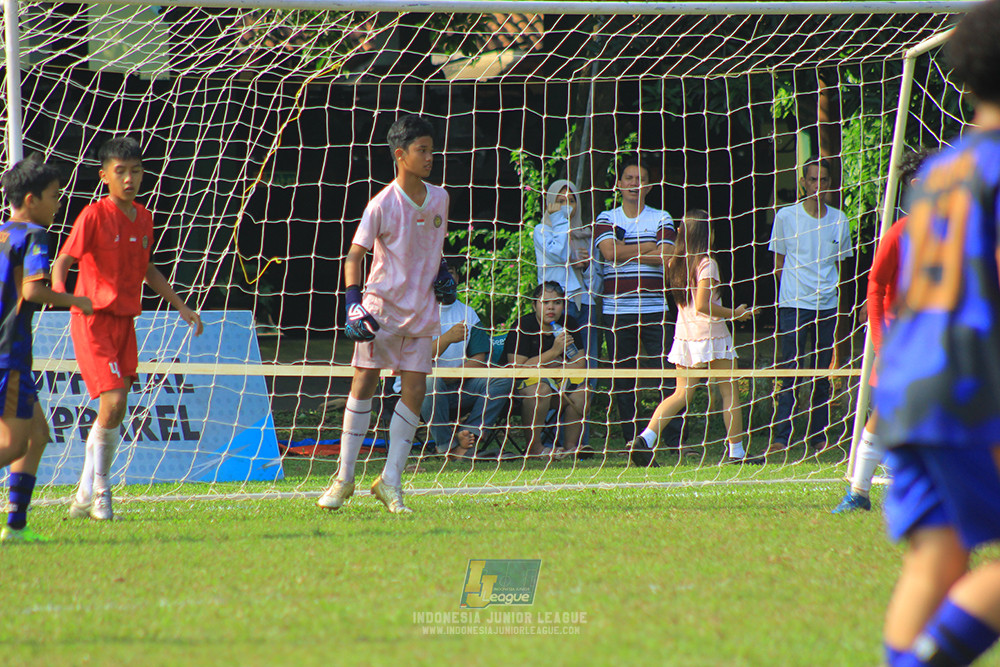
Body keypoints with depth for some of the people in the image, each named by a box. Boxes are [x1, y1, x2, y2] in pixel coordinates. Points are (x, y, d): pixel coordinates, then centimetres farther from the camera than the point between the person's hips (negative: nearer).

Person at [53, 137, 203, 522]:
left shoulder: (143, 219, 9)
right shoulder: (93, 216, -10)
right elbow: (62, 261, -15)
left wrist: (180, 306, 26)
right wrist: (59, 291, -36)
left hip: (125, 321, 6)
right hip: (93, 320, -6)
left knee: (114, 410, 5)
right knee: (113, 402, -16)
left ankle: (87, 497, 16)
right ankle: (100, 488, 1)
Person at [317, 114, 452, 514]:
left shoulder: (439, 198, 6)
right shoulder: (383, 205, -10)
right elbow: (354, 256, -8)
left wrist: (441, 272, 6)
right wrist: (354, 303, -19)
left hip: (421, 309, 4)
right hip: (382, 304, -4)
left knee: (414, 390, -3)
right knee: (364, 382, -4)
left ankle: (390, 481, 4)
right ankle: (344, 478, 4)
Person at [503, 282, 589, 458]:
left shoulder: (568, 325, 3)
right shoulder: (524, 326, -15)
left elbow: (580, 363, 0)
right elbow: (517, 368, -23)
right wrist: (554, 352, -26)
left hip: (558, 379, 5)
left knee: (582, 388, -20)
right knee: (541, 388, -37)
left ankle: (571, 445, -12)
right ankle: (534, 447, -26)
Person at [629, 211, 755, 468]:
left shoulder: (675, 263, 7)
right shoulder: (706, 263, -13)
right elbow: (702, 305, -20)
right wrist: (734, 314, -11)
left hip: (684, 337, 6)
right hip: (711, 334, -6)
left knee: (682, 393, 8)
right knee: (730, 392, 5)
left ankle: (646, 438, -10)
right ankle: (736, 451, 7)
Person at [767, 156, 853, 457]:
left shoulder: (839, 220, 9)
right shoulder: (786, 216, 3)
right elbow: (780, 264, 8)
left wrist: (836, 287, 4)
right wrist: (793, 289, -2)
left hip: (827, 304, 3)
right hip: (793, 304, -3)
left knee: (822, 373, 5)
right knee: (790, 372, -9)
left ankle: (819, 437, 11)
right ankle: (781, 438, -11)